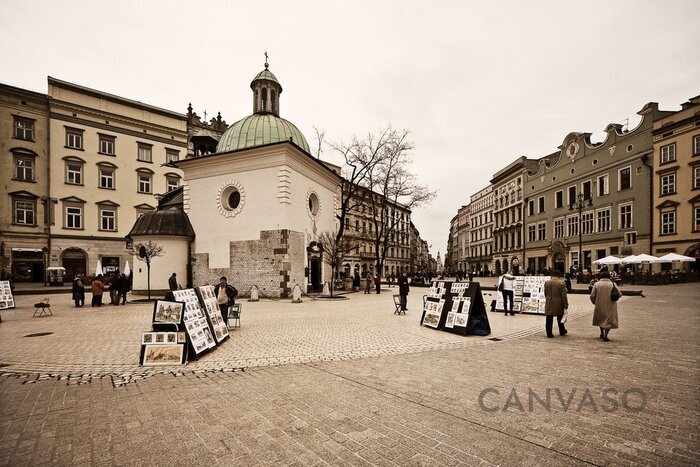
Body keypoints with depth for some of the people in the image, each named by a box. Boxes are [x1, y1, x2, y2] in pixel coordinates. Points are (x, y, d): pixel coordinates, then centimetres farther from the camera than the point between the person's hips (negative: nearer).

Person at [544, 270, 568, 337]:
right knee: (560, 318, 17)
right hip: (558, 303, -2)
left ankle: (549, 333, 4)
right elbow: (564, 295, -9)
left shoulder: (547, 282, 2)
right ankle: (562, 331, 32)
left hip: (549, 304, 2)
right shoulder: (561, 283, -10)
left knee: (549, 319, 3)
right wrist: (566, 304, -4)